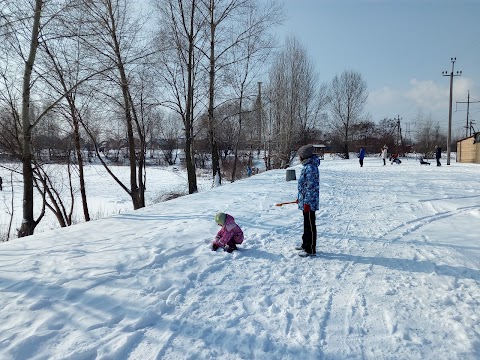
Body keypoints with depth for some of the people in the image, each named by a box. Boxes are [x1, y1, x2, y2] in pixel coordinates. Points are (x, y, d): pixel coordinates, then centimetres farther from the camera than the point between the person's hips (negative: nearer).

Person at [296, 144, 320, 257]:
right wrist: (300, 198, 25)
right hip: (305, 202, 10)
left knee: (310, 225, -1)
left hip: (309, 202, -10)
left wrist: (307, 202, -21)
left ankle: (311, 250, 9)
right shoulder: (307, 166, 11)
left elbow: (311, 187, -23)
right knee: (306, 224, 20)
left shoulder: (310, 168, -20)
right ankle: (305, 245, 34)